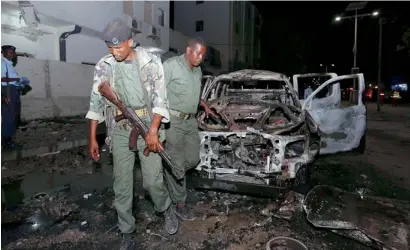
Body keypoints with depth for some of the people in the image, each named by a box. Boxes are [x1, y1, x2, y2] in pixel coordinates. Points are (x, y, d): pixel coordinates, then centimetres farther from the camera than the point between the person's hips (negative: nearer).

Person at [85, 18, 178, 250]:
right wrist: (92, 138, 5)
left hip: (148, 128, -2)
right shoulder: (103, 67, -1)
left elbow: (160, 99, -7)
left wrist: (153, 130, -18)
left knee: (153, 181, 1)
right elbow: (96, 103, 4)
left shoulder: (151, 62, -7)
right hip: (120, 131, 2)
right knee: (122, 186, 6)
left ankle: (167, 210, 35)